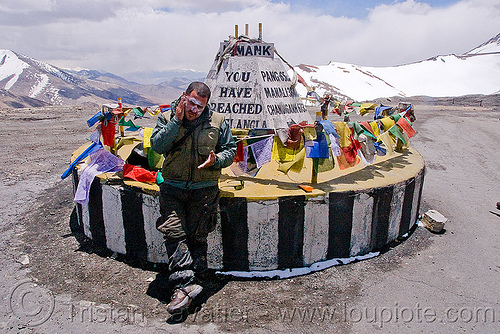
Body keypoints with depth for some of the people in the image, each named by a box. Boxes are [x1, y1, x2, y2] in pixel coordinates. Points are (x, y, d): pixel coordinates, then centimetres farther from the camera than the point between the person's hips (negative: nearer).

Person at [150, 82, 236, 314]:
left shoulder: (217, 122, 2)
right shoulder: (167, 119, 4)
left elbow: (230, 150, 8)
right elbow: (157, 145, -11)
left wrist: (216, 160, -12)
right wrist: (177, 121, -16)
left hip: (204, 190, 0)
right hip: (172, 188, 1)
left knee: (197, 236, 5)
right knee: (174, 233, -9)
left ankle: (192, 281, 18)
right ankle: (185, 284, -5)